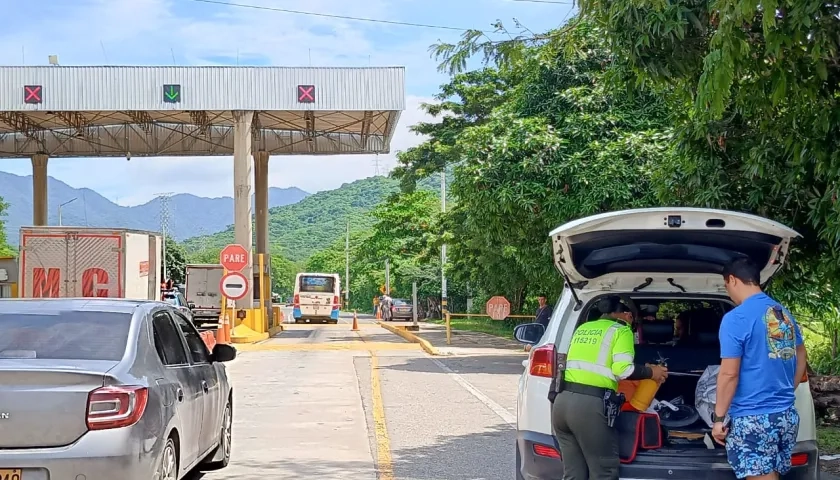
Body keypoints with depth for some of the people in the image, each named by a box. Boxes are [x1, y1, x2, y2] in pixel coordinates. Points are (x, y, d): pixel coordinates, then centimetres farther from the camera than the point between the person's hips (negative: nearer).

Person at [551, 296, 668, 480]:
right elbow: (623, 369, -9)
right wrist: (650, 372, 6)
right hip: (590, 404, -7)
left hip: (562, 400, 7)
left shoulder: (583, 328, 24)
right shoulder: (620, 330, 4)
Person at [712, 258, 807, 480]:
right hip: (787, 415, 7)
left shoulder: (735, 318, -14)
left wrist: (718, 418, -8)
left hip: (753, 418, -7)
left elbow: (729, 374, -15)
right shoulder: (784, 314, 10)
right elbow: (800, 359, 22)